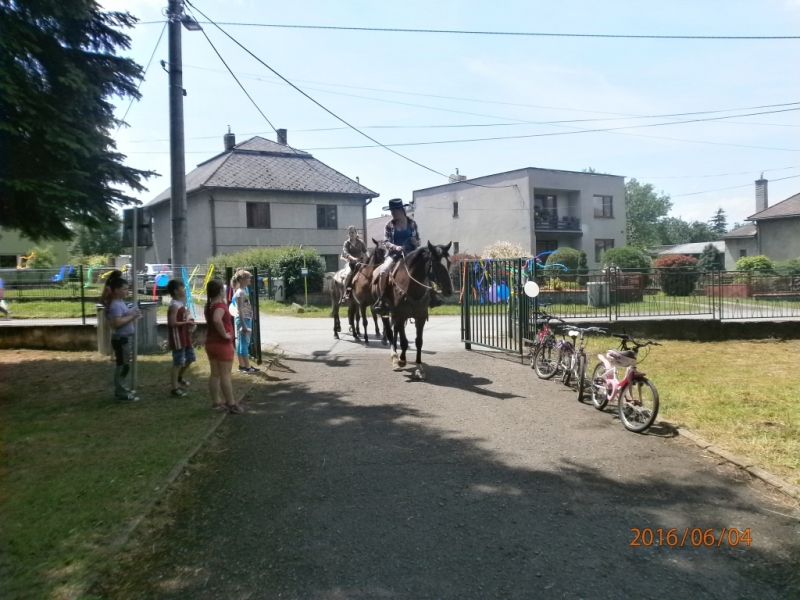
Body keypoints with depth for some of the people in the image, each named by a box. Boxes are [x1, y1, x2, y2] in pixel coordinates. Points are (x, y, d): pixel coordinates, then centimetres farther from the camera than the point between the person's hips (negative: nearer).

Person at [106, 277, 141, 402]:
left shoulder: (121, 303, 13)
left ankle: (122, 389, 27)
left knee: (124, 365, 17)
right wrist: (131, 316, -19)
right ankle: (121, 393, 1)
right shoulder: (116, 305, -19)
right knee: (123, 365, -5)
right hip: (121, 339, -10)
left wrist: (133, 315, 4)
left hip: (126, 338, 10)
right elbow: (117, 322, -29)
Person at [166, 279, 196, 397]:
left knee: (190, 358, 21)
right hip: (178, 338, -10)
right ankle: (174, 388, 4)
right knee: (178, 363, -4)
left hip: (185, 336, 10)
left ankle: (179, 377, 41)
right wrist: (187, 322, -17)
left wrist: (189, 322, 5)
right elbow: (172, 323, -25)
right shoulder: (174, 306, -18)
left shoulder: (181, 303, 12)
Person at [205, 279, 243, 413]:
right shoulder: (220, 305, -18)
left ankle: (216, 403, 17)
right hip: (223, 344, -8)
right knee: (225, 375, -3)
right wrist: (224, 334, -26)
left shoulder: (209, 305, 9)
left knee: (215, 374, 11)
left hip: (211, 343, 9)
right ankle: (231, 404, 4)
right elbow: (217, 320, -37)